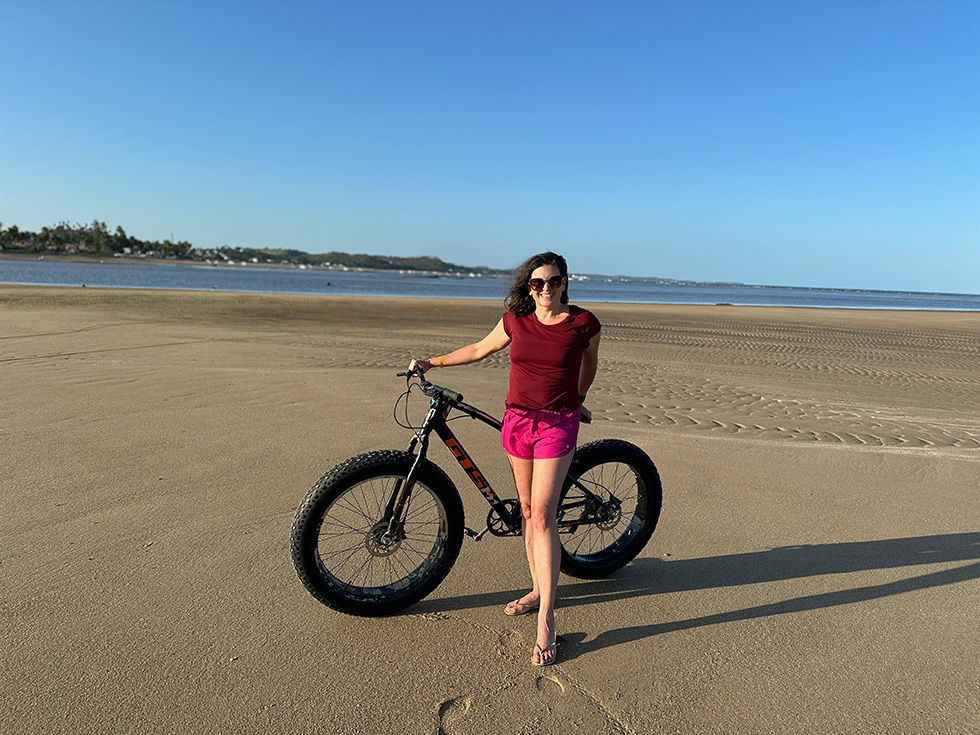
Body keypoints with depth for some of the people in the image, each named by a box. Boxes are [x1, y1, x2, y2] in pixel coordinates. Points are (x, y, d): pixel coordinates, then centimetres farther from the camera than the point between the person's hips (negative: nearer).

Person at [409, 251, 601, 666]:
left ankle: (546, 618, -3)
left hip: (558, 422, -3)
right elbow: (481, 349, 15)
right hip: (518, 418, 4)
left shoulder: (583, 323, -6)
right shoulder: (515, 320, 0)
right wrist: (432, 362, 17)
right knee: (527, 509, 12)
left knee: (543, 514, -10)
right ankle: (537, 589, 30)